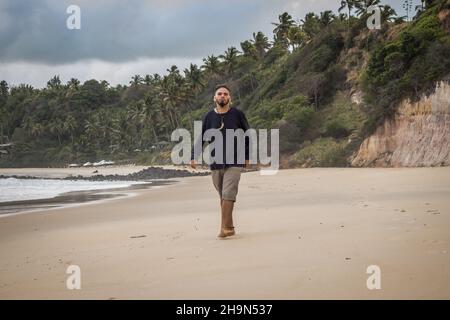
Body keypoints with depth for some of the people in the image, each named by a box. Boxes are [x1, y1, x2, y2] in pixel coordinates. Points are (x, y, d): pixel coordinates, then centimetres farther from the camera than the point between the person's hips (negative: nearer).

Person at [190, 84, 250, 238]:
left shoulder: (238, 114, 1)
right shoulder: (209, 117, 5)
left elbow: (247, 137, 10)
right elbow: (200, 138, 10)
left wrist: (247, 157, 10)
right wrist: (194, 157, -2)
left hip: (234, 163, -2)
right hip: (215, 163, 3)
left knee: (228, 194, -14)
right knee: (223, 197, 6)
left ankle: (225, 228, -12)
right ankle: (229, 227, 14)